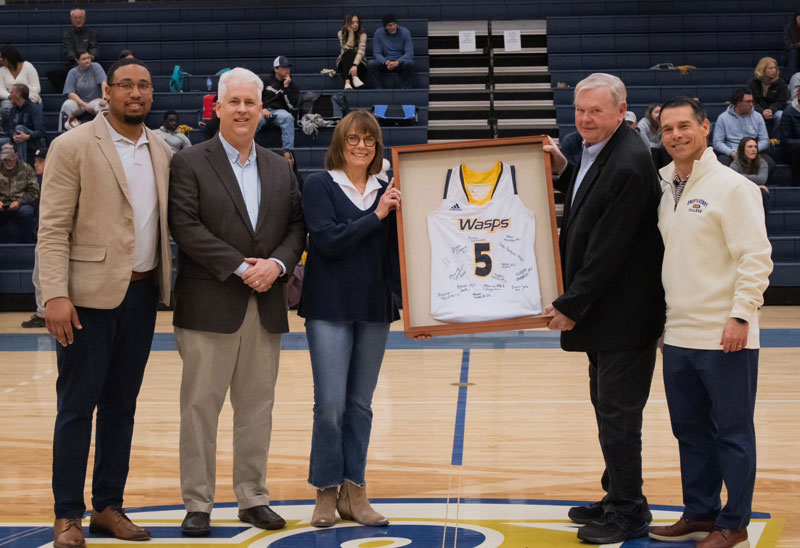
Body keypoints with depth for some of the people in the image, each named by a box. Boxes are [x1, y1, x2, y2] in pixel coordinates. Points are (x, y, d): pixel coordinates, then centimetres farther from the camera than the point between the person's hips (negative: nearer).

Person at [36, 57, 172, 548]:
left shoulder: (162, 152, 11)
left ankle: (109, 507, 19)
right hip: (91, 295, -5)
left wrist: (168, 282, 7)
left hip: (143, 294, 5)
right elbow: (53, 228, -10)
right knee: (78, 405, -1)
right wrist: (56, 295, -18)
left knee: (122, 405, 11)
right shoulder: (73, 147, -5)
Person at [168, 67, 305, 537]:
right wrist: (240, 267, -15)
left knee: (258, 406, 9)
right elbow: (187, 228, -10)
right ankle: (198, 504, 6)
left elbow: (297, 227, 10)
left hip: (266, 307, 4)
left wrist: (276, 264, -10)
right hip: (210, 306, -4)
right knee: (201, 406, -1)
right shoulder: (190, 163, -1)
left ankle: (254, 498, 17)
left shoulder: (280, 169, 15)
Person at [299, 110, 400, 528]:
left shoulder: (386, 192, 9)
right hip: (330, 308, -4)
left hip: (374, 309, 4)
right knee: (330, 405, -6)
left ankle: (353, 492, 15)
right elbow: (327, 239, -14)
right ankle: (326, 493, 7)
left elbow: (394, 254, 8)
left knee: (360, 404, 8)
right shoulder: (320, 185, -2)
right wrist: (375, 216, -15)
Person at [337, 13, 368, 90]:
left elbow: (361, 51, -26)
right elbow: (347, 49, -18)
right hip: (343, 63, 1)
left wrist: (355, 65, -43)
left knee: (349, 54, -32)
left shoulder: (362, 35, -9)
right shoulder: (341, 34, -4)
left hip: (359, 63, -1)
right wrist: (351, 33, -21)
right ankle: (354, 78, -53)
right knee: (348, 53, -31)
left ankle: (348, 82, -51)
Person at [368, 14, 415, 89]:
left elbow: (409, 53, -9)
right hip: (385, 64, 1)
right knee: (371, 63, -28)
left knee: (409, 63, -35)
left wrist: (397, 62, -28)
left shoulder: (405, 32, -5)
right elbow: (377, 53, -4)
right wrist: (386, 62, -26)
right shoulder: (378, 33, -3)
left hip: (400, 63, -1)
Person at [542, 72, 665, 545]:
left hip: (624, 316, -10)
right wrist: (565, 170, 7)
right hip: (604, 313, 10)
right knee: (608, 407, 18)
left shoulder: (628, 165, -22)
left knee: (618, 414, -3)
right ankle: (618, 500, 31)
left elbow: (608, 248, -22)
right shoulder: (599, 151, 9)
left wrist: (571, 306, -17)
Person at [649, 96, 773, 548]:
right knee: (690, 430, 14)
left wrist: (741, 314, -18)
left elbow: (756, 256, -12)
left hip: (725, 338, -7)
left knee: (732, 433, 1)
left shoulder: (731, 186, -9)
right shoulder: (665, 188, 12)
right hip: (678, 336, 7)